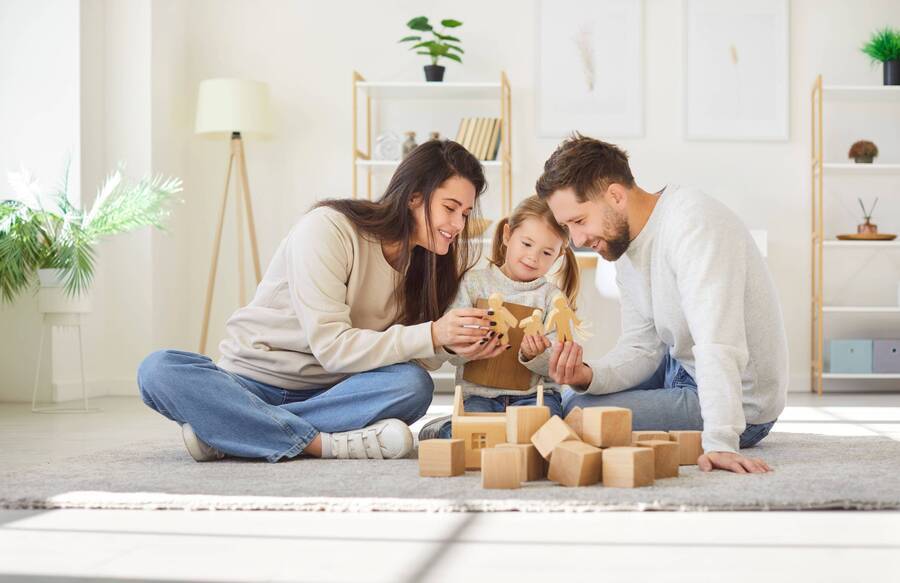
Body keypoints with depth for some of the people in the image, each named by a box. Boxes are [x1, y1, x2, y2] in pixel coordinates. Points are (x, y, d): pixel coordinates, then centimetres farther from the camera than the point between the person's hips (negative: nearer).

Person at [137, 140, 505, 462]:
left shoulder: (426, 260, 3)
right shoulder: (327, 229, -17)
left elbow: (409, 355, -1)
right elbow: (331, 348, -22)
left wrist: (452, 345, -22)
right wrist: (431, 336, -29)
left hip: (327, 393, 4)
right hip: (252, 380, -4)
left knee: (414, 384, -28)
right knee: (158, 370, -30)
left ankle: (228, 430, -24)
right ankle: (328, 444, -35)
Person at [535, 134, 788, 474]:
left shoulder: (691, 222, -28)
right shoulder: (626, 246, 2)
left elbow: (718, 343, -37)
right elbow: (642, 349, 1)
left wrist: (720, 442, -45)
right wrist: (588, 376, -20)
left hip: (740, 404, -10)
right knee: (573, 394, 21)